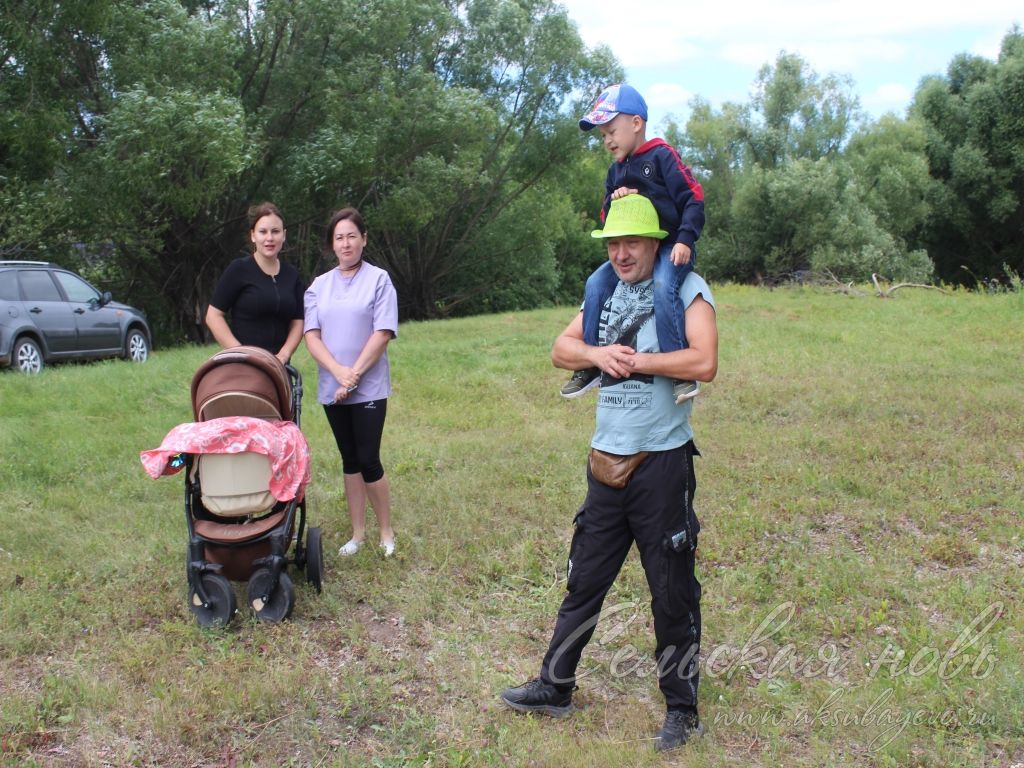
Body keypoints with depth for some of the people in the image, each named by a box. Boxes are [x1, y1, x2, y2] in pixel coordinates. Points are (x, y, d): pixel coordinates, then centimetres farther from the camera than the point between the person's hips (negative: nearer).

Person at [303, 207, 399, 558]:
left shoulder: (379, 280, -2)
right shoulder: (319, 285, 8)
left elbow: (382, 334, -9)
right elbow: (311, 335, 1)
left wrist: (353, 376, -14)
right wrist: (339, 372, -14)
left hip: (369, 387, -4)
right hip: (332, 388, 4)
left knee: (369, 461, -5)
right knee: (349, 461, 10)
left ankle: (386, 532, 12)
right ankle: (358, 533, 19)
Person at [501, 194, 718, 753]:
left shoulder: (686, 290, -8)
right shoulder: (605, 292, 12)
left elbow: (704, 363, -21)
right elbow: (561, 349, 13)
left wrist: (635, 360, -13)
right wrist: (598, 353, -7)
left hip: (662, 462, -6)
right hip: (606, 463, 6)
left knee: (673, 592, 5)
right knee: (584, 581, 15)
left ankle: (682, 708, 21)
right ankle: (554, 687, 29)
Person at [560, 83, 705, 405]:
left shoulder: (662, 156, -7)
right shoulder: (616, 171, 15)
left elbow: (693, 198, -12)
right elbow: (607, 216, 18)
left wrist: (685, 239, -23)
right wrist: (614, 201, -5)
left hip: (670, 246, -7)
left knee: (662, 288, -33)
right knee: (596, 284, -10)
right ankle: (591, 364, -3)